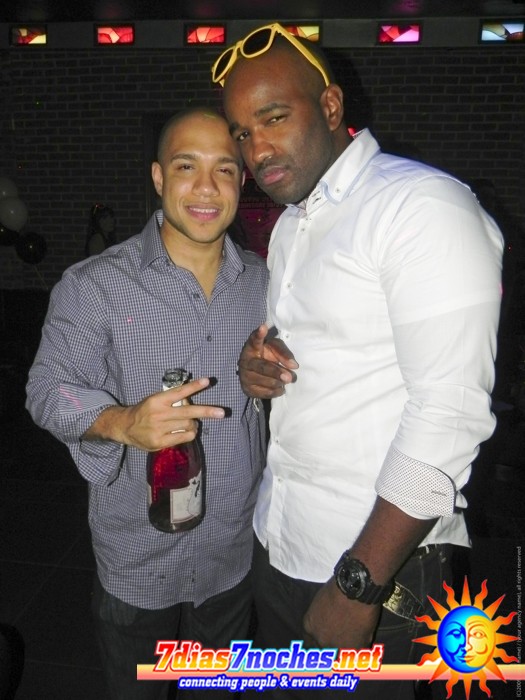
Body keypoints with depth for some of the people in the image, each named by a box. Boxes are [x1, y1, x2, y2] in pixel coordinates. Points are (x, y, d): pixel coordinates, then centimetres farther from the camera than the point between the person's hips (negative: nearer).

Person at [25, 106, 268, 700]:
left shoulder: (263, 281, -1)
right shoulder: (94, 285, -15)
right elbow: (49, 390, -13)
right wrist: (122, 422, -31)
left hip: (237, 553, 4)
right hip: (137, 561, -3)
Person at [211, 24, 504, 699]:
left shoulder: (423, 205, -17)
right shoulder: (290, 224, 10)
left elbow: (451, 412, -22)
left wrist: (359, 584, -19)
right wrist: (259, 364, -6)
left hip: (377, 566, -7)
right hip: (276, 542, 8)